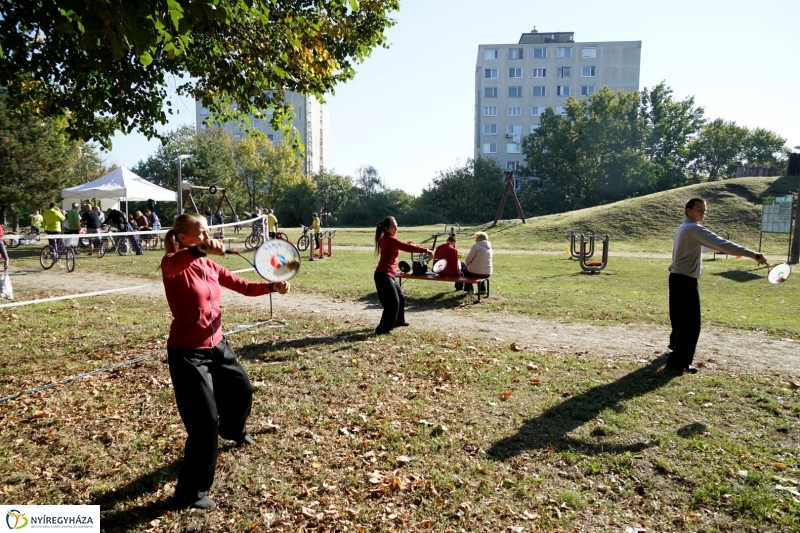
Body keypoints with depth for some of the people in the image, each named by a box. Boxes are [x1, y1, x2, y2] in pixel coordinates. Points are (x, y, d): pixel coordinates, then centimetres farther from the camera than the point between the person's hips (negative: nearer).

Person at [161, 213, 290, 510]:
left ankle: (233, 431, 62)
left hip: (217, 345, 8)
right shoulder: (173, 266, -17)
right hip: (187, 353, -8)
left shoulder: (211, 268, 5)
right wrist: (199, 250, -62)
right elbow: (172, 263, -42)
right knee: (205, 422, -7)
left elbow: (244, 287, 8)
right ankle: (191, 493, 12)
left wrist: (272, 286, -8)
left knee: (241, 391, 28)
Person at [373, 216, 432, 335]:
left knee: (400, 298, 21)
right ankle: (382, 329, -5)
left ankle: (398, 321, 38)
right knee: (393, 302, -9)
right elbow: (407, 248, -25)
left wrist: (408, 244, 5)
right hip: (384, 275, -10)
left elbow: (401, 246, 25)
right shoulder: (389, 239, -17)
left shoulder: (387, 239, 14)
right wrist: (426, 250, -26)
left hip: (388, 275, 10)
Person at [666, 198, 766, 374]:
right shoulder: (694, 229, -17)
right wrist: (753, 255, -29)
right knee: (691, 323, -7)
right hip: (685, 281, -10)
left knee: (680, 318, 23)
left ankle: (676, 347, 40)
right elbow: (721, 244, -27)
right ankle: (678, 362, -6)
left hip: (677, 278, 10)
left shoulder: (684, 228, 15)